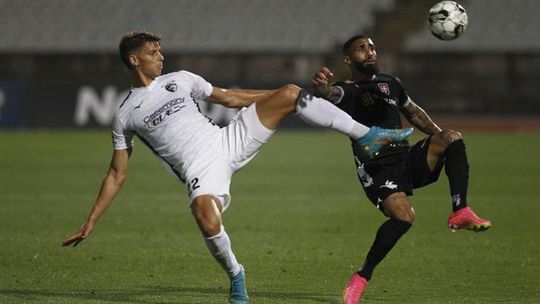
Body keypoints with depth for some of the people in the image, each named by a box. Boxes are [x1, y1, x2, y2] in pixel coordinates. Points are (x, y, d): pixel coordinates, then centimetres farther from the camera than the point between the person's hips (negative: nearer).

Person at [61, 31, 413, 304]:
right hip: (200, 167, -4)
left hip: (229, 141, 4)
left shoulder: (179, 79, 16)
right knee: (208, 222, -37)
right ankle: (235, 274, -6)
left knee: (289, 93, -11)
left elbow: (230, 97, 23)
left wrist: (289, 98, 20)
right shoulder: (126, 114, 8)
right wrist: (91, 222, 5)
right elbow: (117, 175, 11)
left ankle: (366, 135, -7)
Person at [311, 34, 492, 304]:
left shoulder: (390, 84, 19)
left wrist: (438, 133, 16)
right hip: (375, 168, -5)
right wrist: (322, 86, -53)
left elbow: (413, 112, 34)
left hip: (408, 159, 6)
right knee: (404, 215, -31)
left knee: (452, 138, -18)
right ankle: (361, 279, -19)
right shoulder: (347, 91, -1)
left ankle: (460, 212, -18)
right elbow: (330, 94, -26)